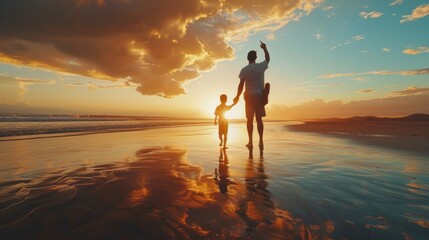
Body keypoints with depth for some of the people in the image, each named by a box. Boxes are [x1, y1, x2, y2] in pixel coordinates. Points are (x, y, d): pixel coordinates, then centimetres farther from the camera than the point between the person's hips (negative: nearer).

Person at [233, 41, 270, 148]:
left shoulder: (244, 70, -2)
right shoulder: (261, 66, 5)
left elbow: (241, 85, -6)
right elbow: (268, 59, 27)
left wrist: (237, 97, 3)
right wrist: (265, 48, 40)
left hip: (249, 96, -1)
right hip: (260, 95, 2)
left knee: (250, 119, 4)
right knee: (259, 118, 5)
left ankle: (250, 141, 3)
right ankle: (261, 141, 4)